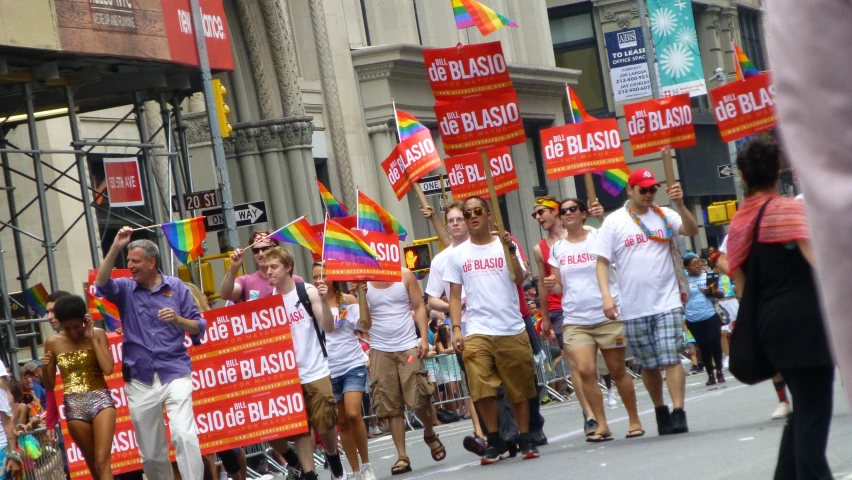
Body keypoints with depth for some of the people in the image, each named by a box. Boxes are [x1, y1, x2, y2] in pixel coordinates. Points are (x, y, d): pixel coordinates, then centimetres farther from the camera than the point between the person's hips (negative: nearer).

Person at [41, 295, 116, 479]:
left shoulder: (98, 334, 0)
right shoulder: (53, 343, 2)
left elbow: (108, 369, -13)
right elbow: (50, 385, 8)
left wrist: (92, 338, -10)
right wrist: (45, 369, -13)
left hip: (100, 399, -2)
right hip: (74, 406, 2)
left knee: (102, 460, -15)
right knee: (93, 464, 8)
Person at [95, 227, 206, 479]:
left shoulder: (176, 287, 4)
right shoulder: (126, 289, 5)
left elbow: (198, 327, 5)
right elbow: (101, 284, -16)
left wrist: (178, 320, -16)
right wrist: (115, 247, -24)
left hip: (175, 373, -2)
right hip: (140, 380, 2)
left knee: (184, 435, -20)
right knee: (151, 450, 9)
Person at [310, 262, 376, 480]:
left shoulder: (348, 300, -1)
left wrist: (362, 293, -19)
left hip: (352, 365, -2)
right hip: (327, 370, 2)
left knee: (353, 414, -18)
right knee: (341, 422, 8)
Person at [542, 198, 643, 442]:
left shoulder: (599, 237, 0)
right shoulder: (557, 249, 9)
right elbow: (560, 287, 14)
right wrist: (551, 286, -9)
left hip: (607, 315, -2)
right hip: (575, 320, 2)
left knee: (618, 370, 4)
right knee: (585, 370, -11)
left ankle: (634, 420, 18)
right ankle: (602, 425, -3)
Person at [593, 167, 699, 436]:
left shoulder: (664, 215, 4)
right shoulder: (614, 222, 1)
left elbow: (692, 230, -9)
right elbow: (602, 262, 0)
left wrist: (680, 205, -24)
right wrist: (606, 296, -11)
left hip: (667, 303, -1)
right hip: (634, 309, 1)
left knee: (671, 359, -10)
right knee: (648, 365, 10)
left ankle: (678, 413, -12)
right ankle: (660, 412, 25)